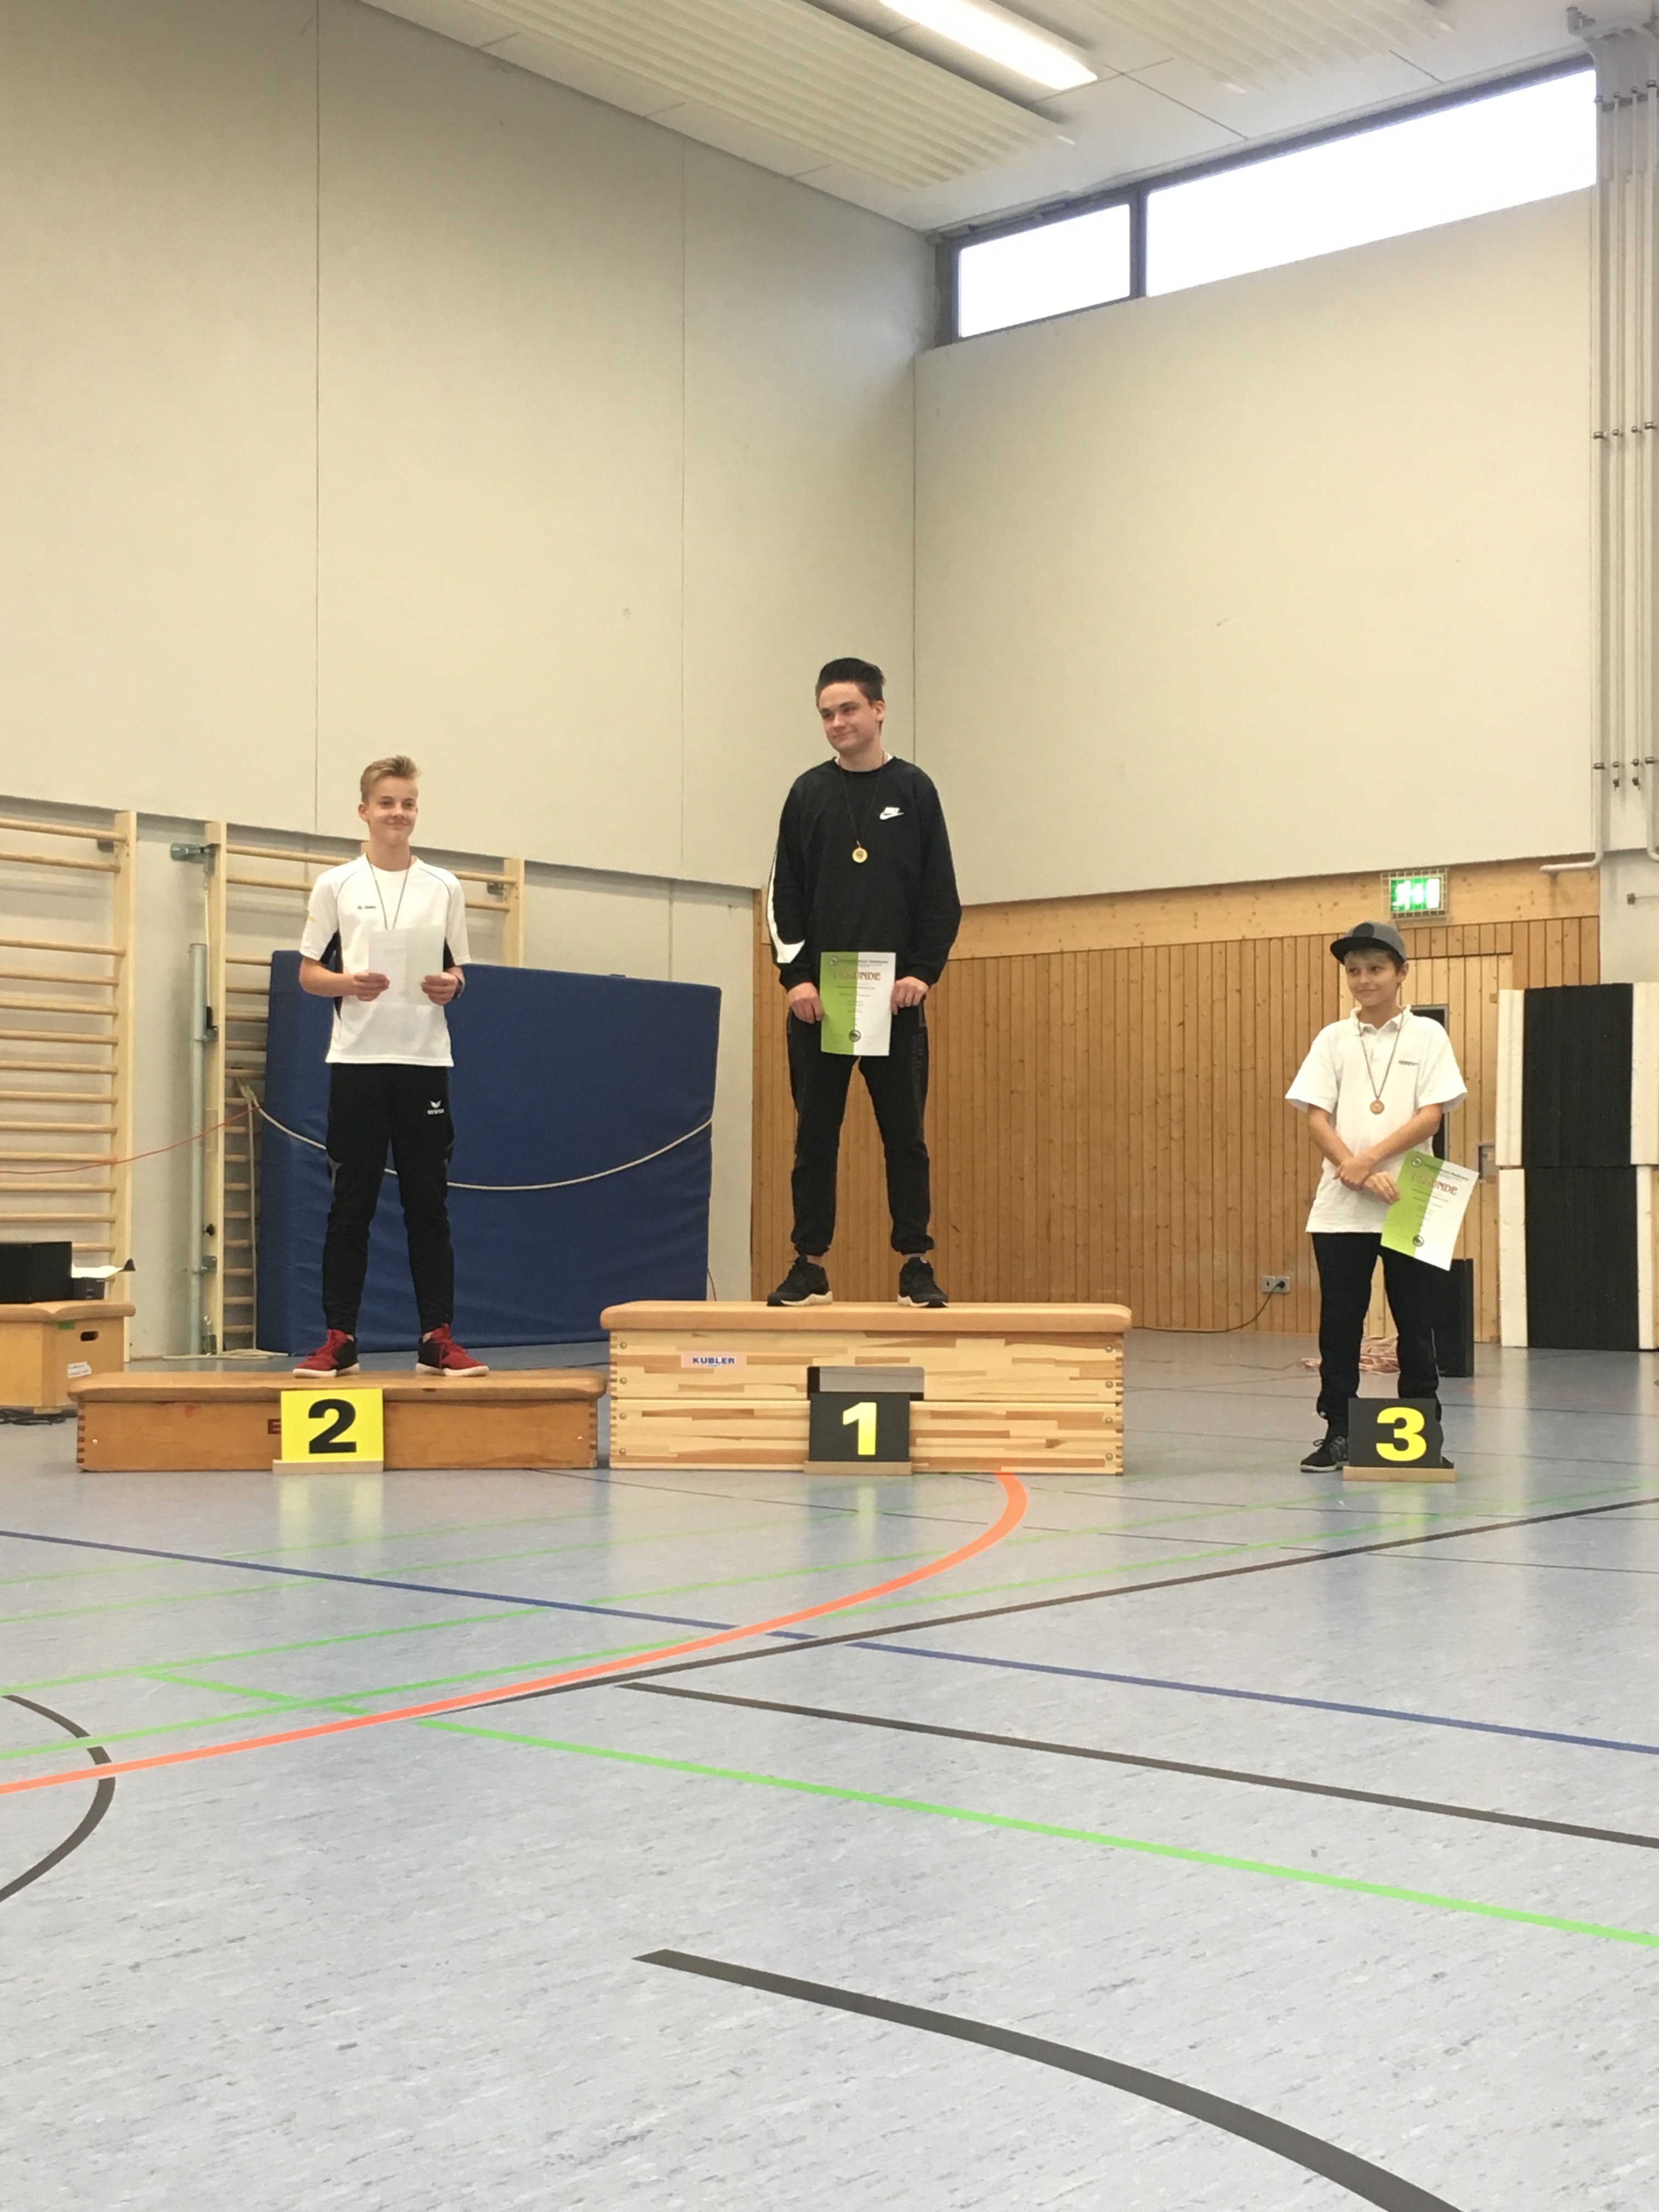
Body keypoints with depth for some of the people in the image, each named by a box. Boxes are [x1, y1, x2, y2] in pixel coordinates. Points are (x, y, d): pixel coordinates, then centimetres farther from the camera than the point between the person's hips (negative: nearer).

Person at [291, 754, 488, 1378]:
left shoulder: (444, 887, 9)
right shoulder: (336, 886, 5)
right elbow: (308, 973, 6)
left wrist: (449, 986, -9)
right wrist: (351, 984, -14)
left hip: (425, 1058, 1)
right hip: (357, 1058, -1)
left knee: (428, 1204, 3)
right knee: (351, 1206, 1)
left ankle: (437, 1340, 6)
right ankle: (339, 1341, 7)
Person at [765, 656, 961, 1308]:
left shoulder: (914, 791, 4)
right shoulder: (808, 794, 6)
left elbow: (941, 896, 2)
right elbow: (784, 896, 4)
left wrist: (923, 972, -9)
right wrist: (795, 974, -7)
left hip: (895, 997, -1)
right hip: (818, 997, 1)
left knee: (904, 1134, 2)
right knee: (815, 1135, 4)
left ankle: (916, 1265, 7)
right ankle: (810, 1266, 10)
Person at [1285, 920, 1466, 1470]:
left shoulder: (1426, 1035, 4)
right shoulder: (1333, 1040, 8)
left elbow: (1432, 1115, -5)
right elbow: (1316, 1119, 0)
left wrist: (1370, 1159, -16)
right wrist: (1357, 1172, -15)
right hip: (1340, 1208, 2)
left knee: (1416, 1325, 2)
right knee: (1339, 1324, 4)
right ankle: (1338, 1434, 12)